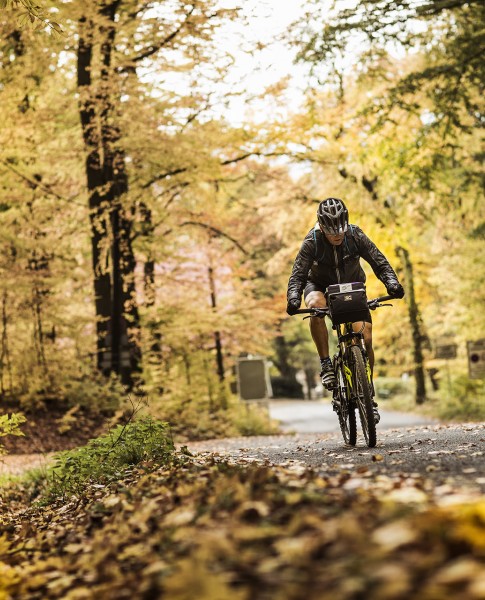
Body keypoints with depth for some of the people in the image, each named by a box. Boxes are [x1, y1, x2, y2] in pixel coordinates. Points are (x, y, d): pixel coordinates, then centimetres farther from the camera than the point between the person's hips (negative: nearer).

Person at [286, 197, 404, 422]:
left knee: (365, 339, -14)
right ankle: (325, 364, -27)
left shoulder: (355, 236, -23)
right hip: (320, 286, -1)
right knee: (316, 306, -39)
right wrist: (293, 299, -48)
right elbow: (298, 274, -29)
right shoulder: (312, 241, -25)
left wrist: (392, 283, -44)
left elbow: (380, 262, -25)